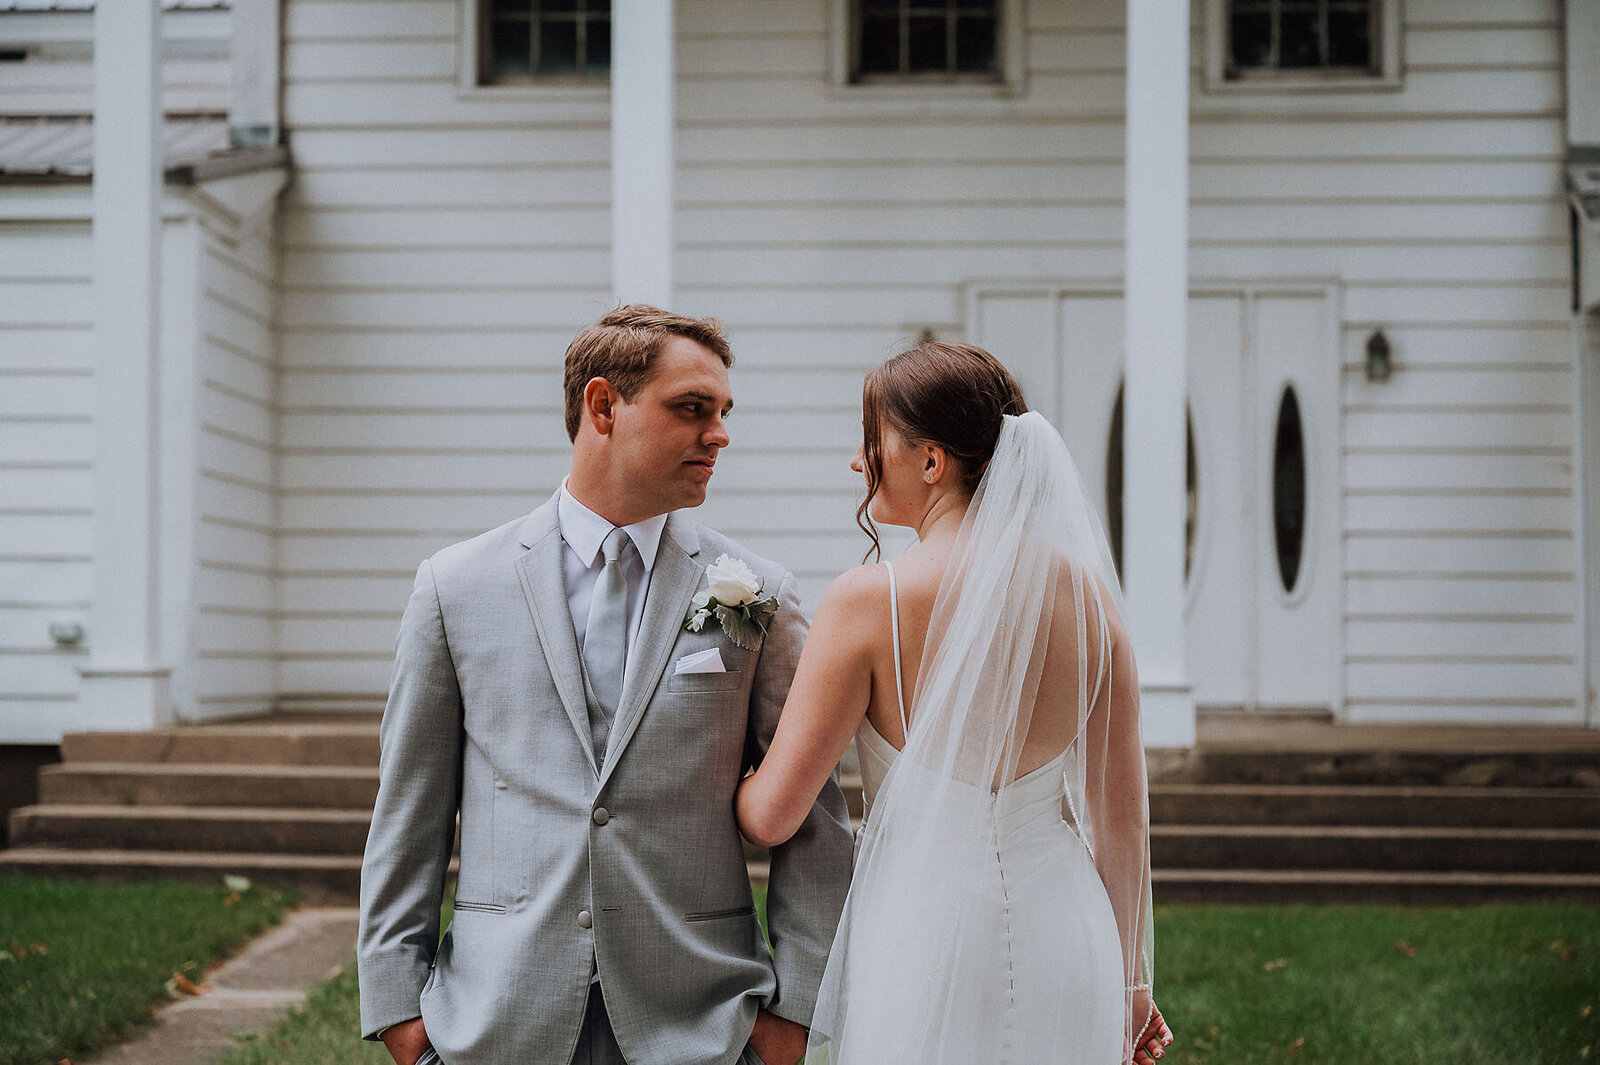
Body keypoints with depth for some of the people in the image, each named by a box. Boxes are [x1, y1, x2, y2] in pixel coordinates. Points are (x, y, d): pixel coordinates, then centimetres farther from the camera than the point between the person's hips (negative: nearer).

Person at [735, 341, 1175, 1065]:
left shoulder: (870, 602, -15)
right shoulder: (1086, 591, -3)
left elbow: (770, 816, -10)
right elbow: (1123, 814, 3)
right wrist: (1129, 978, 15)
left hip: (925, 935, -4)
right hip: (1067, 946, 4)